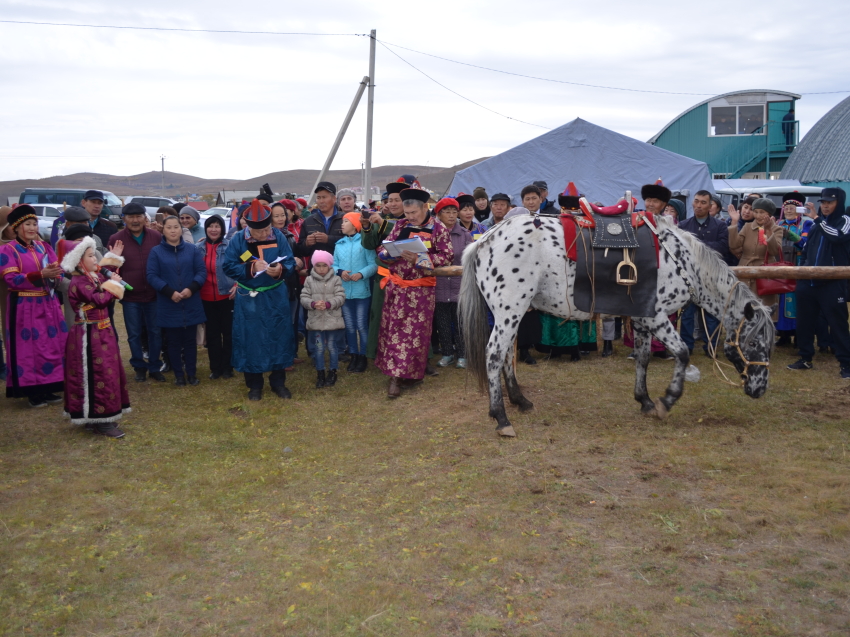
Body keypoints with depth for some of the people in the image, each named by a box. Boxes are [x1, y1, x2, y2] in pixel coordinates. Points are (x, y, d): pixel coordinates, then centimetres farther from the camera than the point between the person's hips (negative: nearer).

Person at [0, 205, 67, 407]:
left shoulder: (43, 247, 12)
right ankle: (32, 391, 6)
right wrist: (41, 274, -25)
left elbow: (57, 269, 9)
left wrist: (55, 272, -16)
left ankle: (47, 388, 16)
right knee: (29, 349, -2)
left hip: (48, 304, 6)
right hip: (24, 307, -6)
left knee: (52, 345, 6)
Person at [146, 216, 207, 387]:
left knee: (190, 340, 9)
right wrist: (170, 292, -19)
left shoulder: (192, 249, 4)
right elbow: (152, 276, -6)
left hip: (191, 304, 1)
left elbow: (202, 271, 0)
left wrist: (192, 288, -17)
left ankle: (192, 373, 19)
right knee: (174, 342, 7)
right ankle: (179, 375, 17)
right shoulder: (156, 252, 0)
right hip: (168, 306, -1)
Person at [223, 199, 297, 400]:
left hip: (276, 297, 1)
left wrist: (280, 269, -29)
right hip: (249, 299, -1)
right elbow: (228, 267, -10)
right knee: (251, 340, 4)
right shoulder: (237, 240, -9)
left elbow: (290, 262, -6)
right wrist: (252, 267, -24)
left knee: (279, 337, 7)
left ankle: (278, 382, 21)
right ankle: (254, 385, 17)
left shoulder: (279, 237, -5)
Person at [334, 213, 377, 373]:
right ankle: (353, 356, 23)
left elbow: (373, 264, -11)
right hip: (344, 291, 5)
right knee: (349, 326, 12)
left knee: (361, 325, 0)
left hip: (362, 291, -5)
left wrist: (361, 274, -24)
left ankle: (363, 357, 12)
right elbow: (334, 264, 7)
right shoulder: (339, 244, 9)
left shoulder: (365, 241, -6)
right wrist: (340, 272, -13)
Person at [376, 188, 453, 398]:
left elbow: (447, 256, -9)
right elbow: (384, 250, 10)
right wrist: (392, 253, -15)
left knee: (416, 331, 1)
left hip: (421, 289, -3)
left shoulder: (438, 229, -2)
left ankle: (411, 373, 12)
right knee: (394, 329, 3)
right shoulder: (399, 226, 8)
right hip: (396, 285, 3)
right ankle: (396, 375, 11)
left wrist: (419, 259, -20)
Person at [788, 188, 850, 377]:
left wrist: (817, 218, -22)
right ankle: (806, 358, 22)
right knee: (804, 321, 10)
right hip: (808, 281, 6)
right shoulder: (816, 223, 14)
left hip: (833, 283, -6)